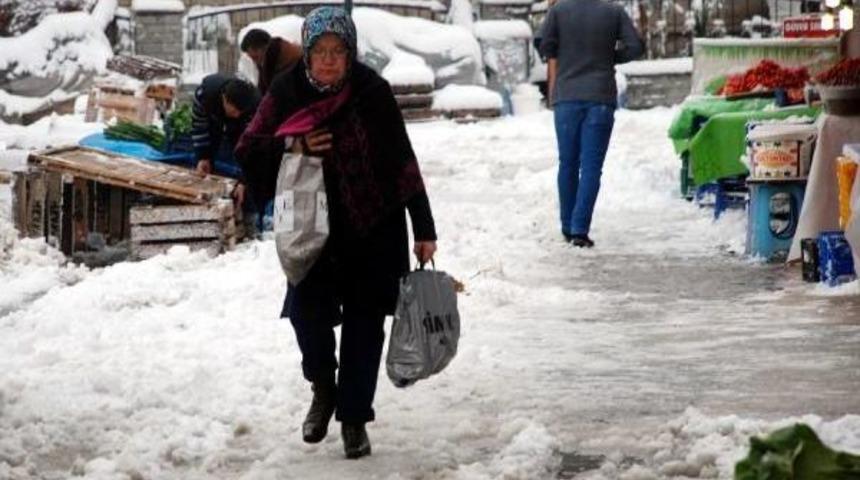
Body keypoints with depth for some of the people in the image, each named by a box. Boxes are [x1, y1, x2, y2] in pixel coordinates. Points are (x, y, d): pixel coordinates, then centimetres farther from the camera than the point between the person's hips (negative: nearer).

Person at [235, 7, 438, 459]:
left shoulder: (372, 92, -13)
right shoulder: (286, 92, -7)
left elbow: (403, 162, -8)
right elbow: (248, 150, 0)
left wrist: (423, 229, -7)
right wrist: (292, 145, -21)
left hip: (373, 230, -1)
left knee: (363, 321, 3)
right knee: (307, 309, -13)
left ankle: (354, 419, 17)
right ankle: (323, 387, 17)